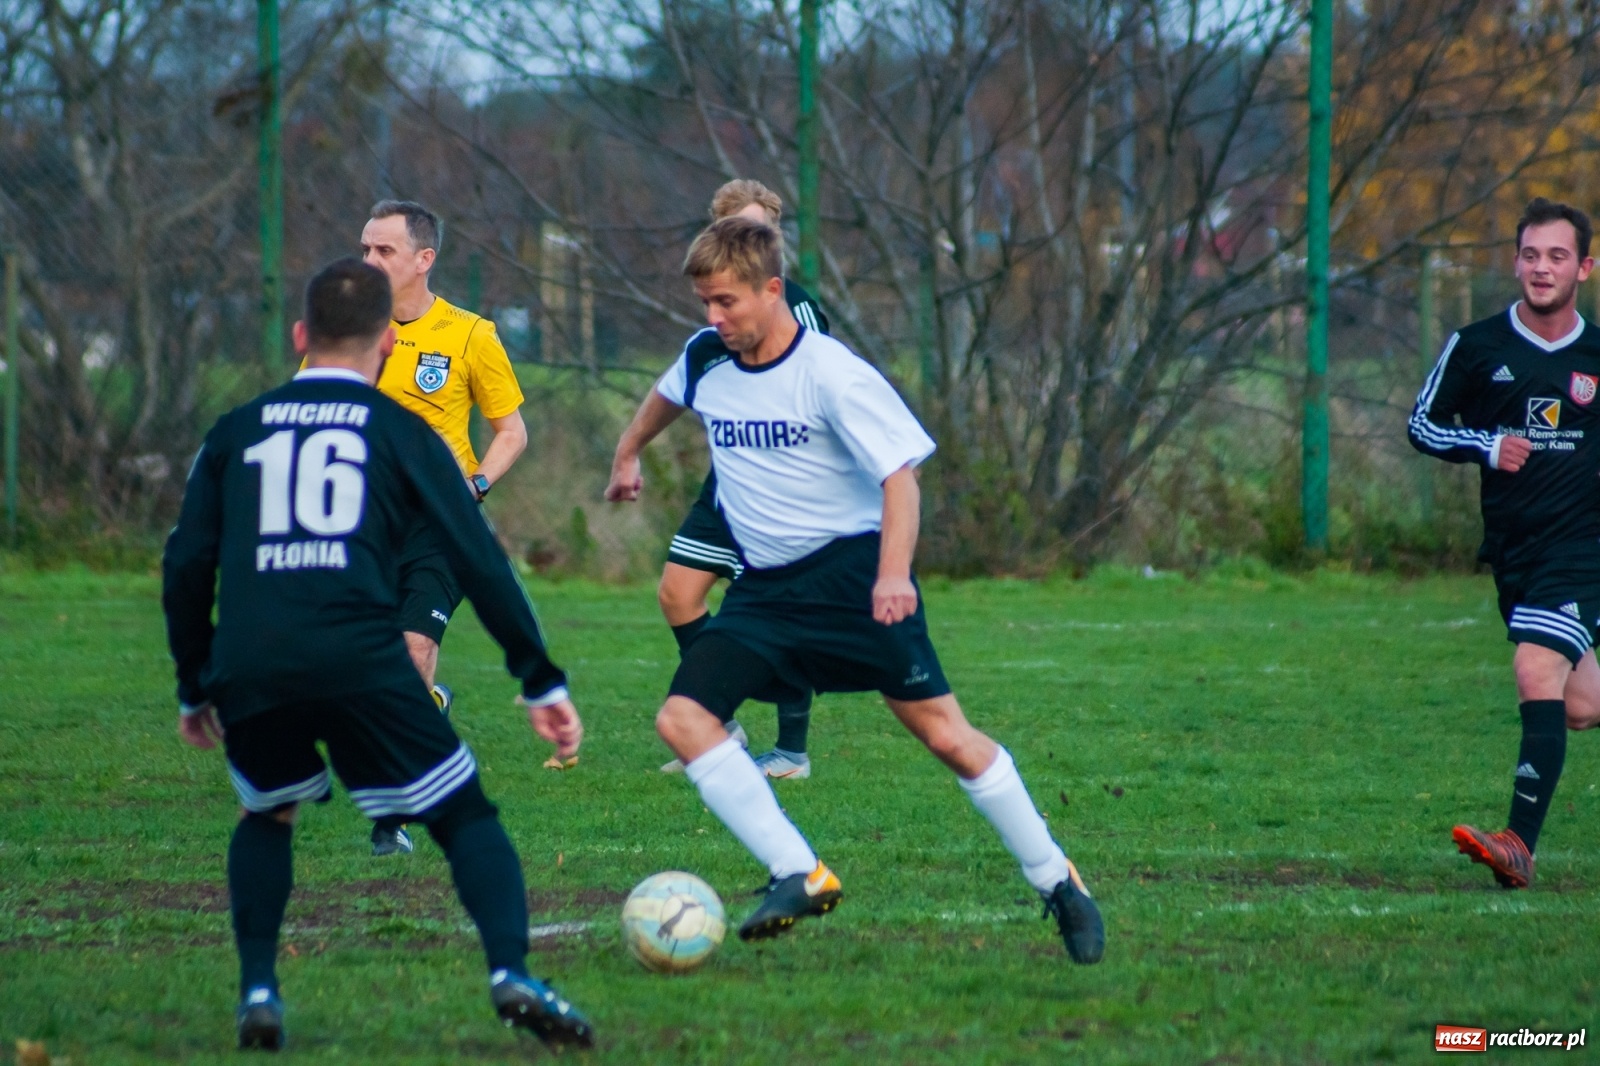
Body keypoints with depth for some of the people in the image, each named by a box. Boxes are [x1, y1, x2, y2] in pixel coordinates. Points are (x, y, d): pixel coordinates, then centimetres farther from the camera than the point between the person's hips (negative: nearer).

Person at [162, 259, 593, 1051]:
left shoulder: (234, 433, 21)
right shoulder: (400, 431, 14)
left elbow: (186, 566, 17)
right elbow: (479, 561, 10)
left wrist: (195, 689, 28)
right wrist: (542, 684, 13)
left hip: (247, 670, 3)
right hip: (358, 658, -2)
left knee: (267, 815, 29)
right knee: (466, 819, 8)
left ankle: (257, 995, 15)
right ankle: (511, 977, -15)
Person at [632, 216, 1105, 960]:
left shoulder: (830, 373, -17)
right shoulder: (705, 365, 1)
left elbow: (899, 472, -20)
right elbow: (668, 394, 28)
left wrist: (892, 572, -33)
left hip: (851, 568, -6)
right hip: (764, 585, 6)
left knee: (943, 732, -6)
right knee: (682, 718, -13)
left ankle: (1056, 880, 10)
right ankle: (800, 878, -14)